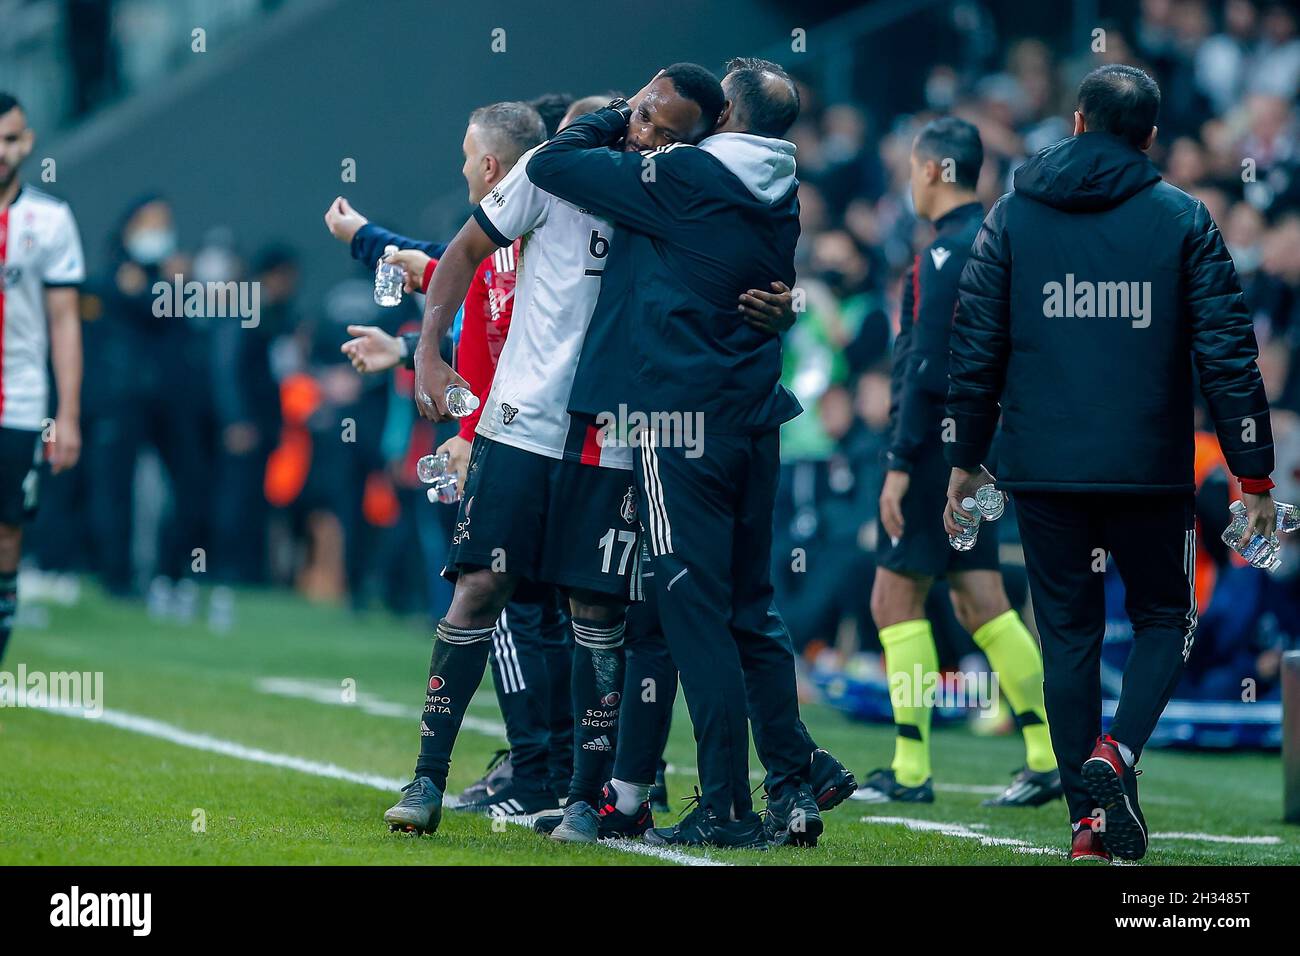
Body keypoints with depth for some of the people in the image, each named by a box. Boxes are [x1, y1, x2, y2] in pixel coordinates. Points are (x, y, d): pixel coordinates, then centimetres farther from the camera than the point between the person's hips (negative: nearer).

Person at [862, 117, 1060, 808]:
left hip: (941, 445, -9)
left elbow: (929, 369, -20)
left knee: (895, 600, -3)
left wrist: (900, 462, -19)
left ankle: (910, 770, -3)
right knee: (979, 603, 10)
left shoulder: (947, 252, -15)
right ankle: (1051, 757, 4)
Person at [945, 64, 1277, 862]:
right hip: (1151, 468, -1)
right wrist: (1254, 474, 1)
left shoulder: (1012, 216, 5)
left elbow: (976, 347, 5)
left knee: (1069, 635, 10)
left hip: (1043, 470, 2)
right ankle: (1117, 753, -12)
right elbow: (1228, 353, -3)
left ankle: (1089, 821, 5)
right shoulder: (1182, 219, -1)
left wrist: (966, 459, 13)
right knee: (1165, 618, 14)